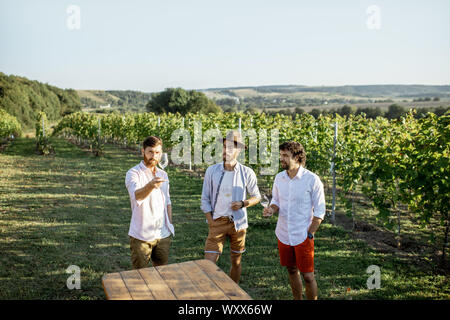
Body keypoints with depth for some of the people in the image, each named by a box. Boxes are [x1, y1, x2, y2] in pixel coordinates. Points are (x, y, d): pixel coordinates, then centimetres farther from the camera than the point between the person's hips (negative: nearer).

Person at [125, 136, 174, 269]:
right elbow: (136, 196, -32)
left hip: (163, 234, 6)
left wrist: (170, 225, 13)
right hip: (141, 236, -5)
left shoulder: (163, 174, 10)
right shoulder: (133, 173, -12)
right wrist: (150, 186, -52)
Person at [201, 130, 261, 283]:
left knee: (236, 262, 13)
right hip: (217, 221, 0)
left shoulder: (247, 173, -4)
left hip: (237, 223, 0)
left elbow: (256, 196, 7)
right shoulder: (212, 171, -2)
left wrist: (243, 203, -13)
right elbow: (205, 200, 2)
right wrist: (211, 223, -5)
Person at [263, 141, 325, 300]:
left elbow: (319, 212, -9)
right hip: (283, 235, 5)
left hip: (303, 237, -5)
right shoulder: (279, 178, 2)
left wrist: (309, 235, -13)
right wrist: (271, 209, -10)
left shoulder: (312, 180, -13)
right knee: (292, 271, 17)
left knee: (308, 276, 3)